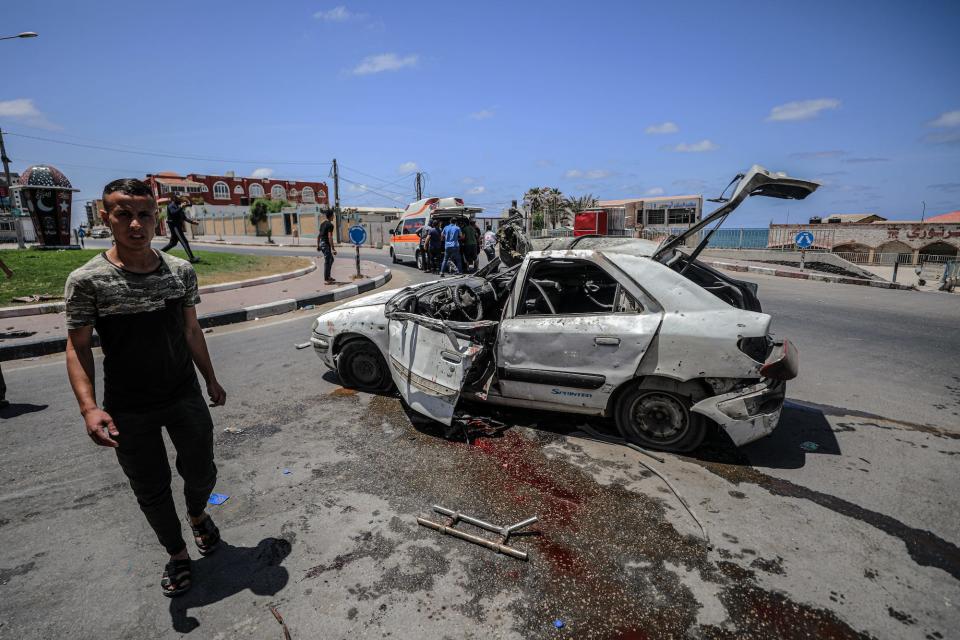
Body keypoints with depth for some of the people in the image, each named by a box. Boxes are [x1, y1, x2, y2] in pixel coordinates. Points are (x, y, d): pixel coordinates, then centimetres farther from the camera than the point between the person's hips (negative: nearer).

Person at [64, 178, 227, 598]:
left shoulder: (181, 272, -3)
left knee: (202, 474, 13)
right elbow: (78, 348, -8)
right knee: (151, 491, 12)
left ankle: (197, 515, 47)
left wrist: (211, 379, 11)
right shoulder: (87, 280, -12)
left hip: (185, 397, 2)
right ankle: (177, 554, 36)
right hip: (129, 410, -2)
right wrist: (89, 407, -20)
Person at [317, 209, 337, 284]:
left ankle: (328, 276, 23)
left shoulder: (322, 223, 13)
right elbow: (330, 237, -21)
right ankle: (326, 279, 1)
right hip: (326, 244, -9)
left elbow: (318, 235, 16)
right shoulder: (330, 225, -14)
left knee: (331, 259, 20)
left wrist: (318, 245, 23)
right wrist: (333, 248, -21)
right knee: (327, 262, -3)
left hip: (321, 243, 9)